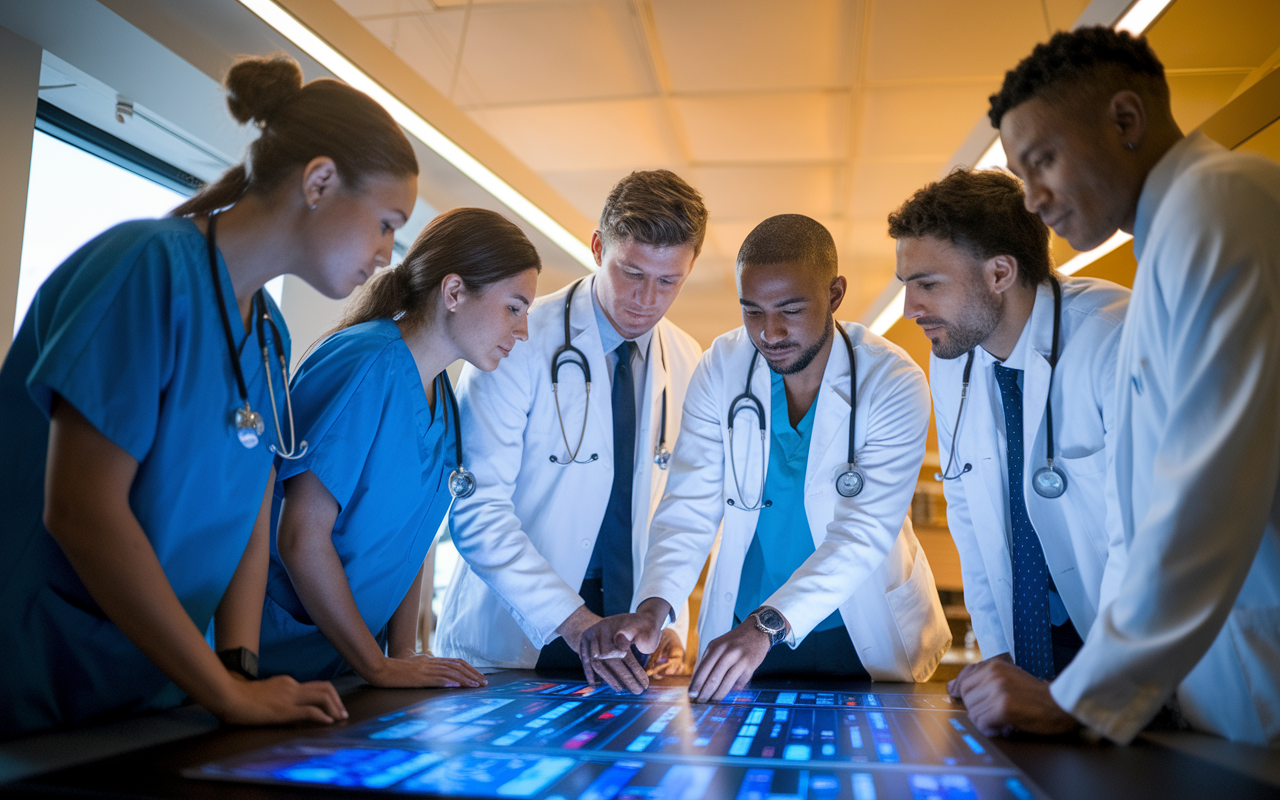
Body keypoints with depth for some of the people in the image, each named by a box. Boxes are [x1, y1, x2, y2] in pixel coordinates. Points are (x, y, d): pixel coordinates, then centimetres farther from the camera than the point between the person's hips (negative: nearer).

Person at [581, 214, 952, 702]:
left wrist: (768, 626, -34)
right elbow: (691, 503, -10)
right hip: (740, 626, 2)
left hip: (858, 636, -1)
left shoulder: (894, 383, -16)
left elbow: (864, 533, -22)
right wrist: (653, 608, -26)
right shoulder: (722, 367, -8)